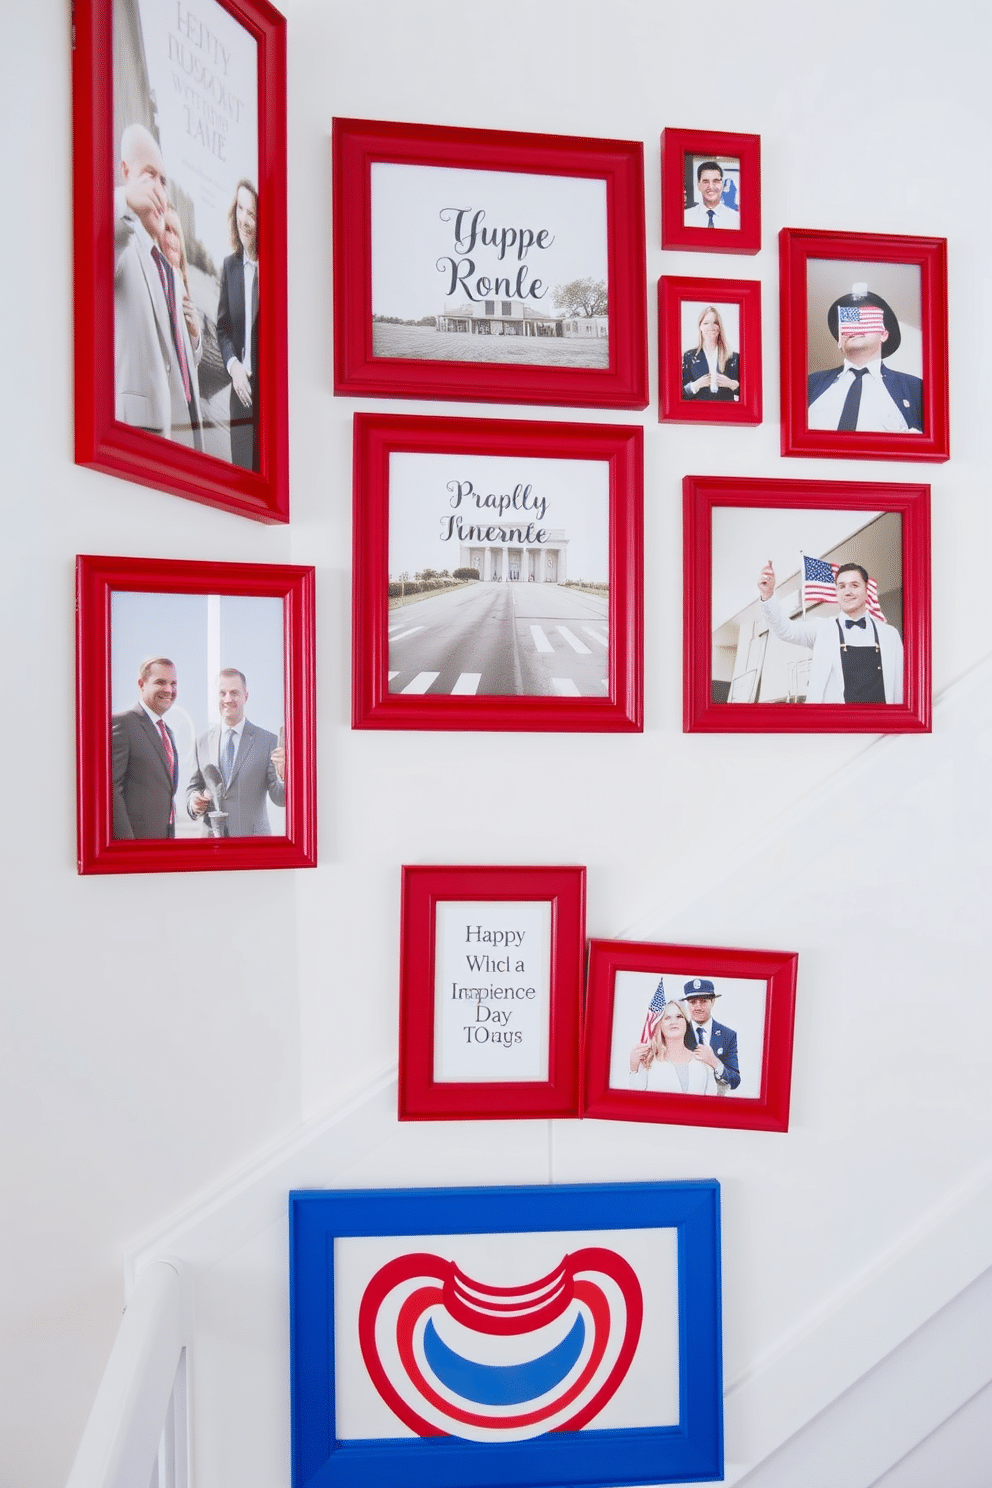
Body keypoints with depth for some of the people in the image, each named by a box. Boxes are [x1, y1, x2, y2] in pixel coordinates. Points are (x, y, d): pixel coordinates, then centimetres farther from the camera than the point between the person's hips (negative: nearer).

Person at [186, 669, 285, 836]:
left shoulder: (268, 741, -1)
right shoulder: (202, 742, 10)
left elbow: (280, 799, -4)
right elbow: (194, 787, 17)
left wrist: (283, 775, -25)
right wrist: (193, 803, -5)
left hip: (253, 840, -3)